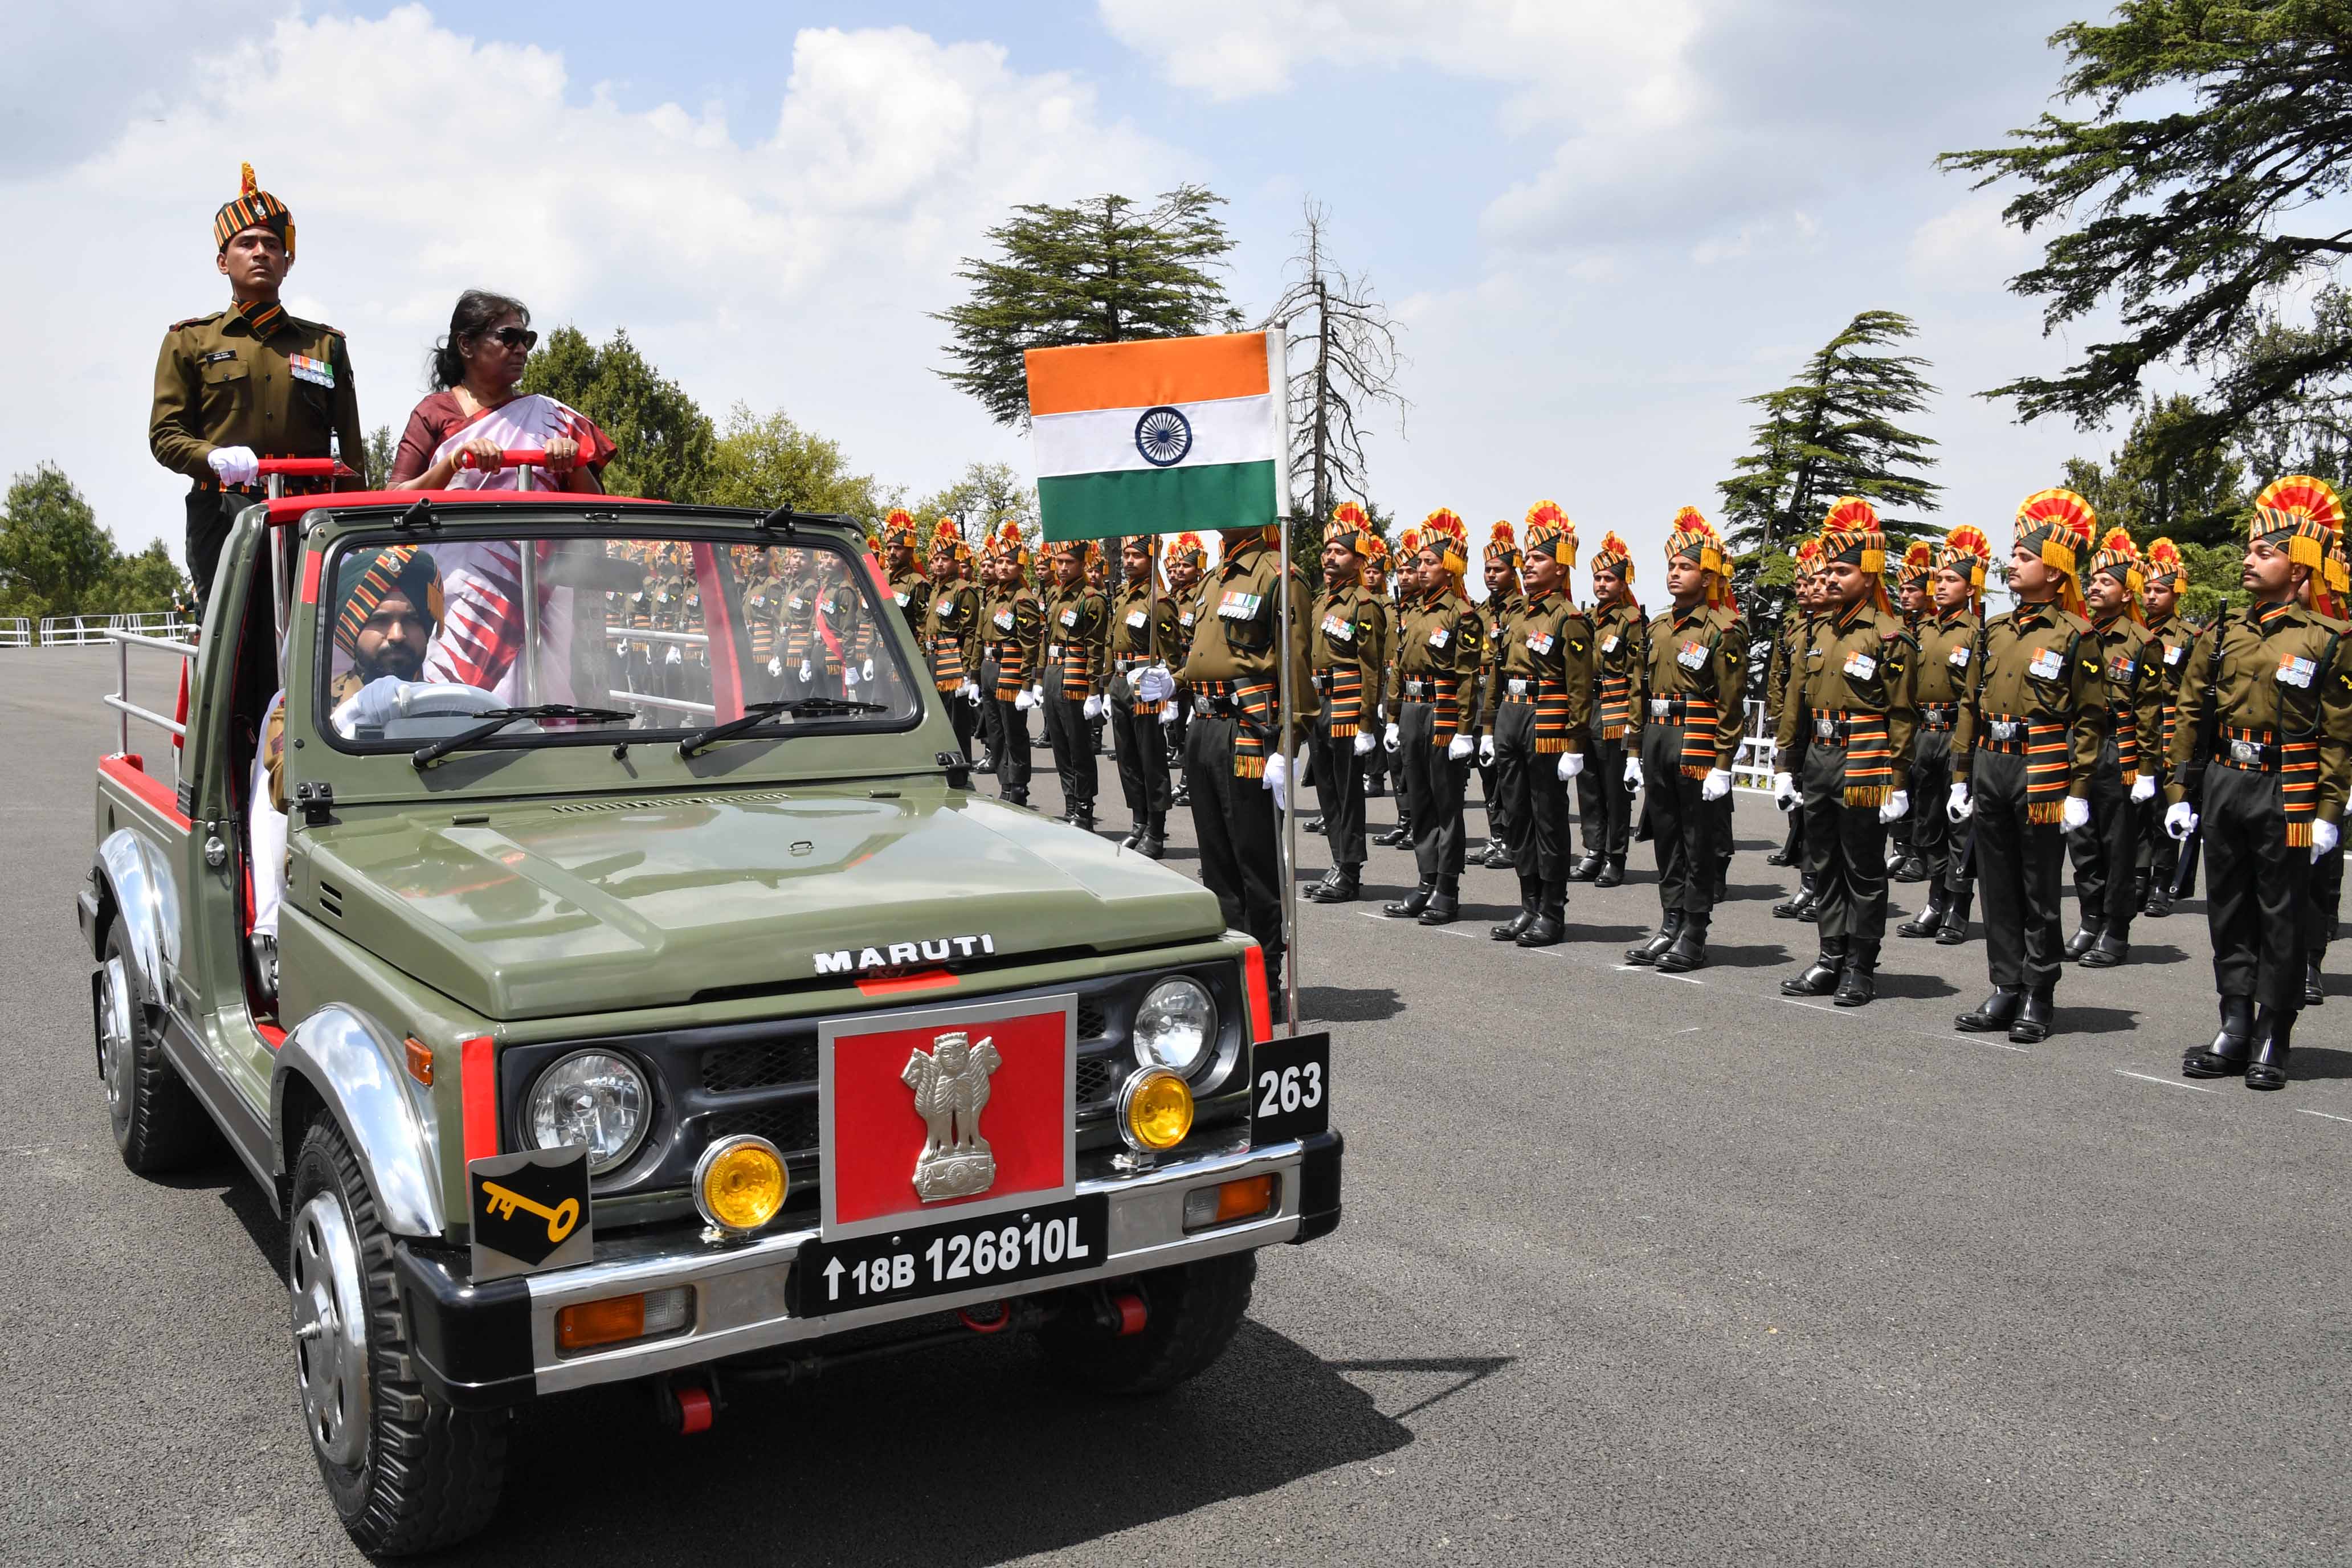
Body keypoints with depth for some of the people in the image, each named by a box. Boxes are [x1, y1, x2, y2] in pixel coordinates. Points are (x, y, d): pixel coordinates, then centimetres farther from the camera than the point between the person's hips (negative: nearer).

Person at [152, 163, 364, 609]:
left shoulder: (326, 344, 21)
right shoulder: (190, 340, 17)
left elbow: (350, 451, 16)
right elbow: (164, 434, 8)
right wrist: (214, 457, -14)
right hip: (223, 517, -1)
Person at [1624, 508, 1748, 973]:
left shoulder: (1723, 628, -9)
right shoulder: (1660, 626, 13)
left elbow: (1731, 703, -12)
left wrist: (1722, 766, -15)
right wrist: (1636, 751, 14)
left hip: (1697, 745, -7)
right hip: (1657, 743, 7)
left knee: (1698, 844, 1)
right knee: (1666, 839, 11)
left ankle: (1693, 939, 7)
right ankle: (1670, 927, 20)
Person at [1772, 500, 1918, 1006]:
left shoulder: (1890, 636, -9)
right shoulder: (1820, 633, 11)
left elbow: (1902, 716, -10)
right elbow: (1795, 703, 15)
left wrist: (1897, 784, -13)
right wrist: (1785, 765, 12)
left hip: (1864, 767, -7)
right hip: (1819, 763, 7)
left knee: (1863, 871, 2)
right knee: (1823, 866, 12)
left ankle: (1861, 970, 11)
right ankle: (1832, 960, 22)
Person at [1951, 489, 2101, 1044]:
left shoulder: (2073, 636, -5)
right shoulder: (1993, 631, 11)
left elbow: (2087, 719, -6)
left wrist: (2078, 791, -10)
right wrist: (1961, 777, 11)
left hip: (2042, 771, -5)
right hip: (1990, 769, 6)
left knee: (2039, 892, 3)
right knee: (1998, 888, 9)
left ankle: (2038, 999, 12)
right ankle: (2007, 990, 18)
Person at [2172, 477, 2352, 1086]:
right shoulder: (2224, 633, 8)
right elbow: (2189, 714, 11)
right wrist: (2178, 794, 7)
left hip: (2286, 795, -5)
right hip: (2223, 786, 5)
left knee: (2282, 922, 3)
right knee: (2229, 916, 10)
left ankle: (2272, 1043, 12)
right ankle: (2235, 1033, 19)